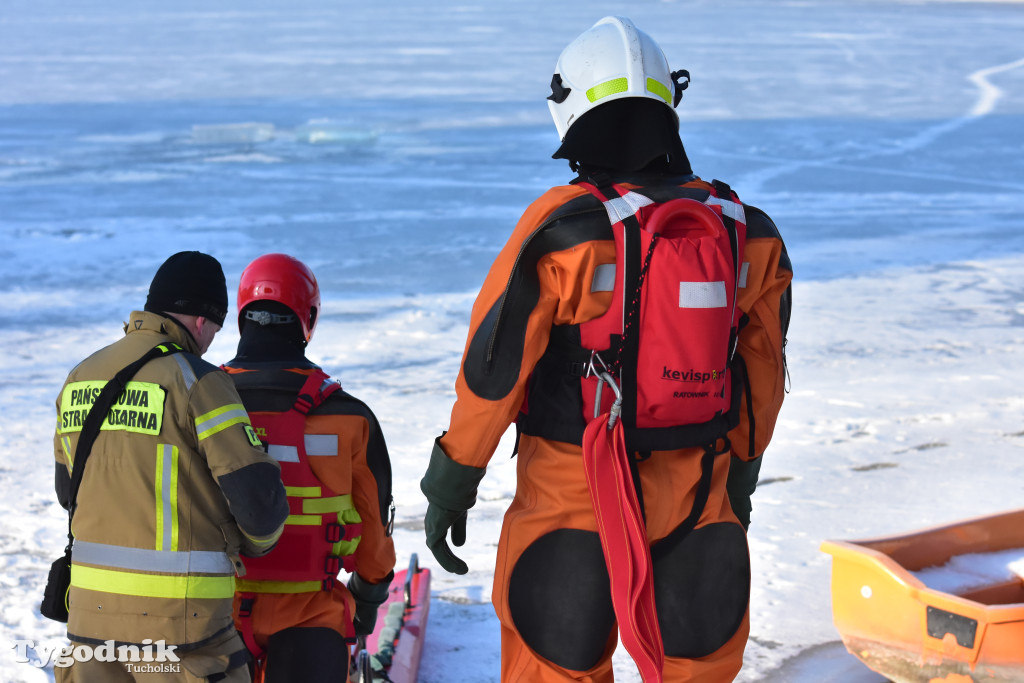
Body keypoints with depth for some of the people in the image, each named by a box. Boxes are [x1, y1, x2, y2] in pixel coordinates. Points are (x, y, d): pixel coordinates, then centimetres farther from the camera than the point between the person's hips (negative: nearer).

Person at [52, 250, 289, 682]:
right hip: (177, 614, -6)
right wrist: (258, 541, 6)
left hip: (89, 605, 6)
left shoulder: (80, 377, 9)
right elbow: (258, 498, -15)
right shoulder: (198, 381, -13)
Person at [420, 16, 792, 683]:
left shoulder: (559, 229, -16)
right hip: (696, 496, 4)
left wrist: (451, 484, -1)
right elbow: (763, 376, 7)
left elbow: (494, 367, -12)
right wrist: (740, 477, 20)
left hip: (572, 497, -3)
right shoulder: (746, 233, -3)